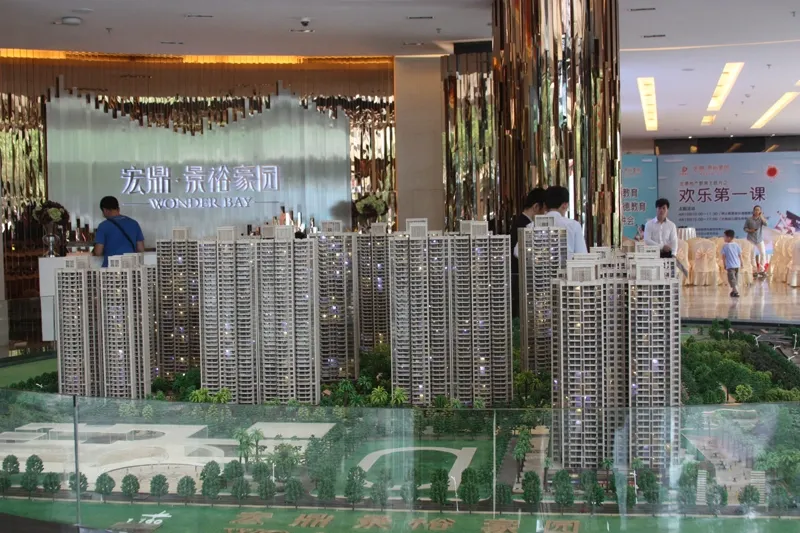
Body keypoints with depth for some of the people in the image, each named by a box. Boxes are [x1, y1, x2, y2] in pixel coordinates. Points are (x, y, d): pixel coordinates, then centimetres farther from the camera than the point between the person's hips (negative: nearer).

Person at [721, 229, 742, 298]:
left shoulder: (725, 246, -8)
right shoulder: (737, 245, 4)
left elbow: (723, 256, -6)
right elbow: (740, 255, 8)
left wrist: (724, 264, 6)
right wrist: (741, 263, 20)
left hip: (730, 266, -6)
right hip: (737, 265, 6)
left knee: (732, 279, -9)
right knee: (736, 278, 20)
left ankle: (736, 291, -22)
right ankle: (734, 290, 31)